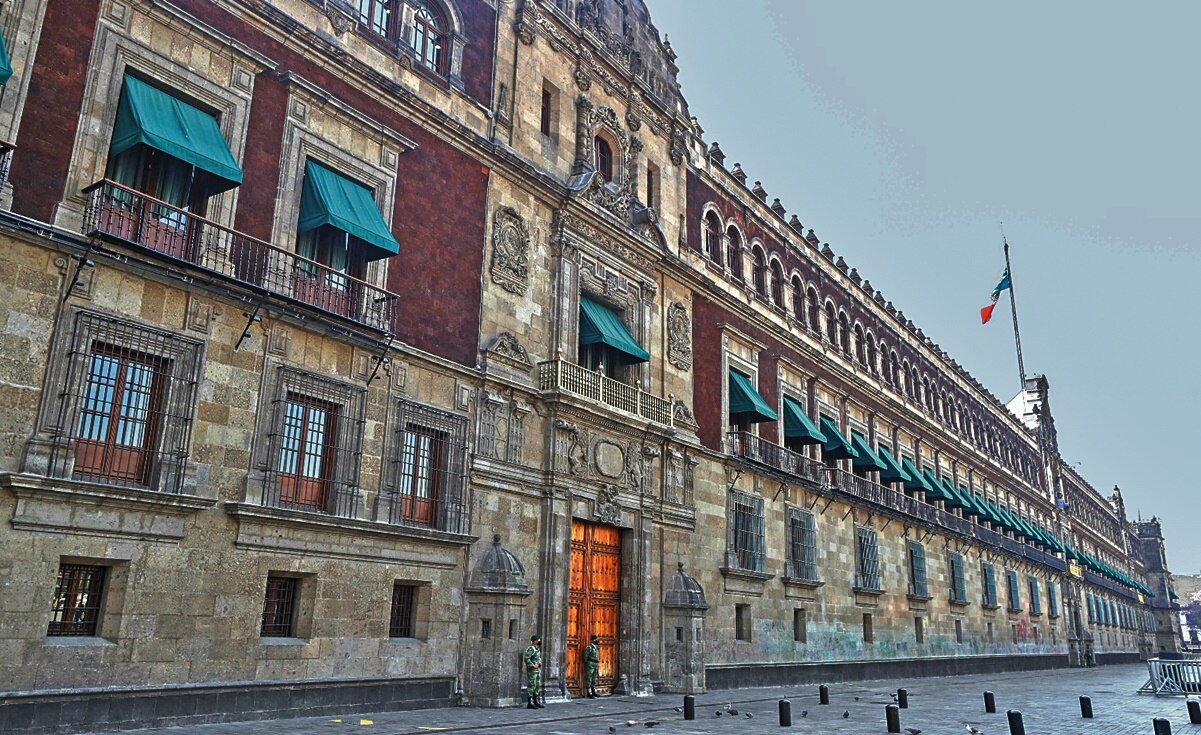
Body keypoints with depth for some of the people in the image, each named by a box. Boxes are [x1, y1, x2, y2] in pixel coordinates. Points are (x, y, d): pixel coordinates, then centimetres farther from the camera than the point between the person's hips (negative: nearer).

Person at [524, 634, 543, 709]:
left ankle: (536, 702, 20)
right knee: (531, 686, -9)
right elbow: (526, 658, -24)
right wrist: (533, 665, -20)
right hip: (532, 670, -10)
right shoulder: (531, 648, -15)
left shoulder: (537, 648, 15)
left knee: (537, 686, 12)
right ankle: (529, 703, -6)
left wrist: (538, 664, 4)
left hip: (538, 669, 10)